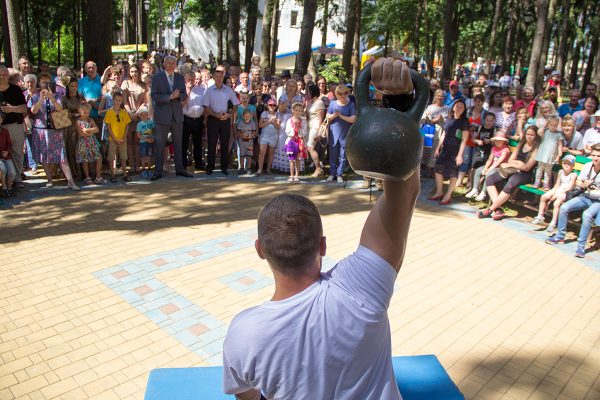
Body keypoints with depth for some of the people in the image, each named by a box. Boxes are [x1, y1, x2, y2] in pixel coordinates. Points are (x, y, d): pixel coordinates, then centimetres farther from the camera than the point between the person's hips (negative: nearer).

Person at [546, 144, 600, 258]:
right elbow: (578, 182, 8)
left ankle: (581, 245, -24)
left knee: (587, 214, -33)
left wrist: (591, 191, -20)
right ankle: (560, 236, 0)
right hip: (584, 197, 6)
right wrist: (583, 185, -12)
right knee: (564, 207, -13)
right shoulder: (587, 166, -3)